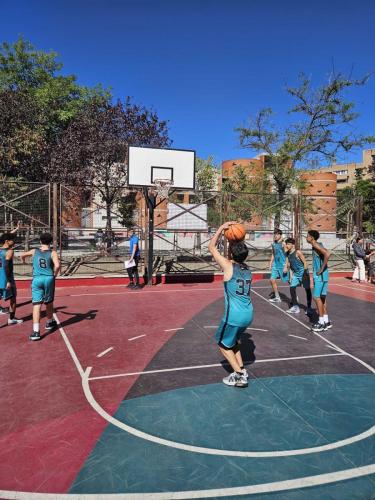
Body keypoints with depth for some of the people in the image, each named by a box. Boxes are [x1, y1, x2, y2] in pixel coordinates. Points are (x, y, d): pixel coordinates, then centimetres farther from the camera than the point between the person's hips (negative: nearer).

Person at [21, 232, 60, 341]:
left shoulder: (34, 251, 8)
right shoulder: (52, 253, -1)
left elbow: (22, 255, 27)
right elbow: (57, 265, -18)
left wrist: (23, 260, 50)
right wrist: (54, 274, 1)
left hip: (37, 279, 1)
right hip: (48, 279, 0)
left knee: (36, 304, -5)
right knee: (49, 302, 20)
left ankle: (36, 331, -13)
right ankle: (49, 323, 40)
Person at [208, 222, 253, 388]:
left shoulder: (228, 266, -11)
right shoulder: (247, 269, 8)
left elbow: (211, 247, -2)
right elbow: (239, 257, 31)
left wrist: (222, 227, 2)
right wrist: (237, 243, 19)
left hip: (234, 316, -7)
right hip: (248, 315, 7)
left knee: (223, 344, 14)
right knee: (233, 340, 29)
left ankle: (239, 376, 10)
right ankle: (241, 370, 25)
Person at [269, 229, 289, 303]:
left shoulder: (283, 244, -13)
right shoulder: (273, 244, 9)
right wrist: (271, 264, 15)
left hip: (283, 265, -7)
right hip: (275, 265, 7)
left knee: (287, 281, 1)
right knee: (272, 280, 2)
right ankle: (277, 297, 14)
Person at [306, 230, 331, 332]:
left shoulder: (316, 245, -14)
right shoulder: (317, 245, 14)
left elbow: (327, 254, -29)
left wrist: (321, 269, -23)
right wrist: (321, 269, 12)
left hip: (320, 275, -10)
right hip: (321, 275, 10)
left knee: (317, 297, -5)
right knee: (322, 297, 14)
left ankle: (321, 323, 1)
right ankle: (326, 321, 21)